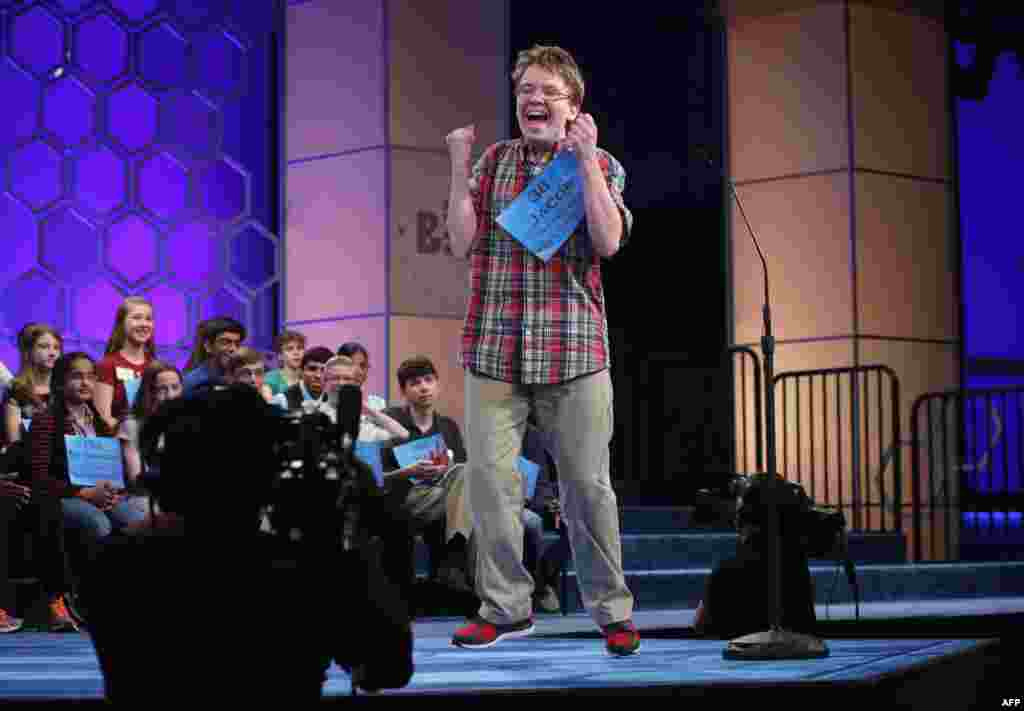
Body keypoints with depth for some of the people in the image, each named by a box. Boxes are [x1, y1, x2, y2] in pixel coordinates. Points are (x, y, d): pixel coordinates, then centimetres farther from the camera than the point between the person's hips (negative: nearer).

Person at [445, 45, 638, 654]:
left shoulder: (601, 166, 5)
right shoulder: (493, 161, 10)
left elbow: (608, 242, -11)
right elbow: (464, 244, 3)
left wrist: (585, 159, -14)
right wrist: (459, 168, -5)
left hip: (574, 350, -2)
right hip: (495, 348, 2)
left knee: (588, 485, 0)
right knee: (490, 478, -2)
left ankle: (613, 610, 12)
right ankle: (505, 607, 10)